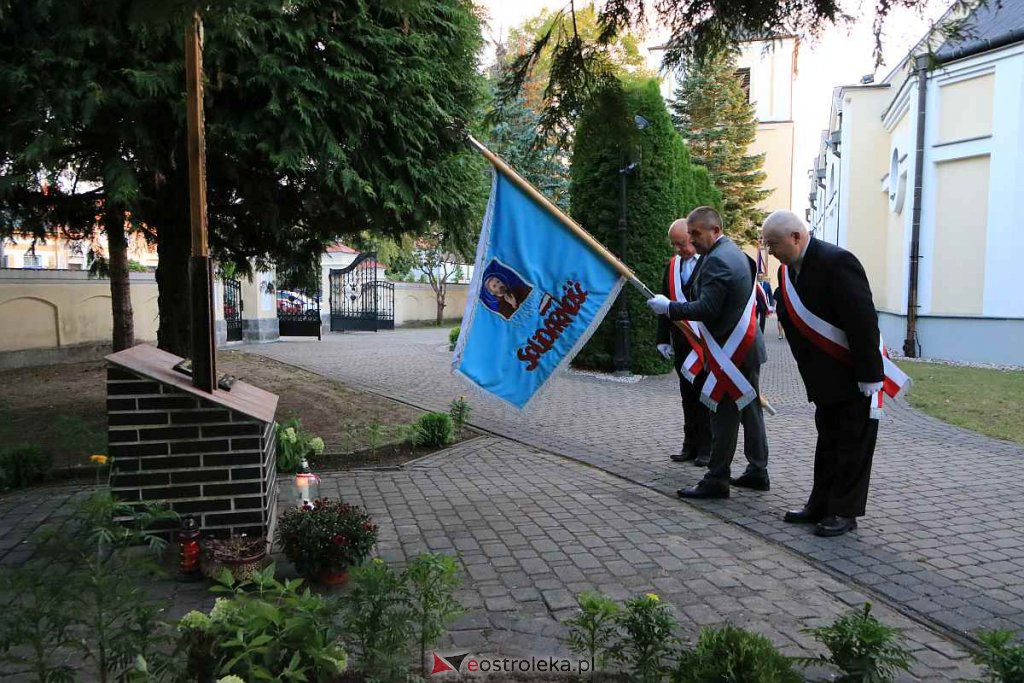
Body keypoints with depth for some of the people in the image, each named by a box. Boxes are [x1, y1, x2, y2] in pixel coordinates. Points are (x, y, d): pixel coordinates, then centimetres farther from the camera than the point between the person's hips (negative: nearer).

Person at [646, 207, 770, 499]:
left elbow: (707, 308, -24)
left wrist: (669, 307, -17)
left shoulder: (716, 260, -19)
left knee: (724, 415, -5)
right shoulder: (733, 251, 14)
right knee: (750, 409, 16)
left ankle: (716, 480, 2)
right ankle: (757, 471, 26)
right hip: (748, 345, 10)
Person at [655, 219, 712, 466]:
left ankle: (707, 447, 12)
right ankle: (691, 444, 20)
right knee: (688, 395, 12)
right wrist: (663, 339, 8)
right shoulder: (671, 266, 11)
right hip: (681, 343, 6)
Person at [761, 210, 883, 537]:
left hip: (855, 375, -9)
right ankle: (820, 505, 27)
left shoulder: (837, 262, -22)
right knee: (828, 441, 16)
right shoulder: (787, 271, 4)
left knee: (853, 445, 3)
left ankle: (844, 512, 13)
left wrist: (869, 375, -23)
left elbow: (863, 320, -24)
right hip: (825, 377, 9)